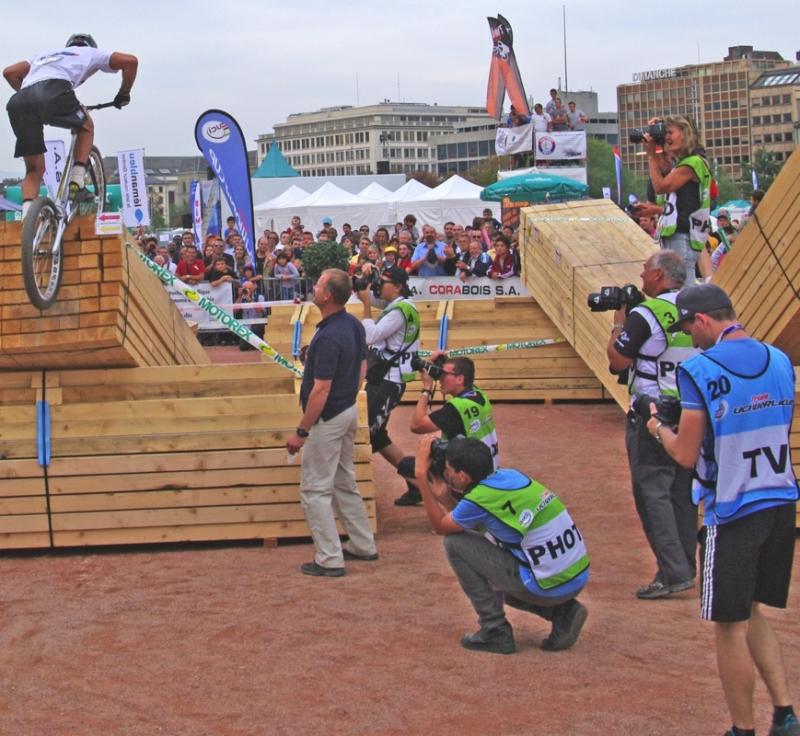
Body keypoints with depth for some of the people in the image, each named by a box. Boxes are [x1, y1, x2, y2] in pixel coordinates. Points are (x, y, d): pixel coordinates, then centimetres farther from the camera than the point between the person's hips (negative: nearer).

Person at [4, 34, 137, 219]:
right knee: (86, 127, 27)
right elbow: (130, 60, 21)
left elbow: (9, 72, 33)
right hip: (53, 90, -4)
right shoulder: (90, 53, 32)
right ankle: (76, 185, 12)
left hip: (18, 102, 4)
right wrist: (124, 94, 31)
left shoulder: (45, 55, 43)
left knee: (34, 169, 17)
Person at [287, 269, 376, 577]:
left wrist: (301, 432, -19)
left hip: (328, 418, -10)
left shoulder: (328, 337, -26)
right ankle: (363, 546, 29)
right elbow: (362, 368, 14)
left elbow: (321, 391, -26)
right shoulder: (354, 325, 2)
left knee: (315, 490, 0)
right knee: (345, 484, 21)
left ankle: (330, 560, 3)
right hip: (349, 411, 10)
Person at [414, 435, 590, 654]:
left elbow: (440, 526, 5)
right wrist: (445, 498, 13)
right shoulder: (510, 475, 8)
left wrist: (421, 475, 5)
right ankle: (561, 611, 14)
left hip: (549, 586, -8)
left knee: (455, 544, 0)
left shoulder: (480, 498, -15)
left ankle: (495, 631, 5)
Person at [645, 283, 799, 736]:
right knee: (752, 613, 21)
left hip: (733, 512, -7)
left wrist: (659, 429, 9)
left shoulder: (699, 370, -15)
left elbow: (686, 455, -12)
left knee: (731, 628, 6)